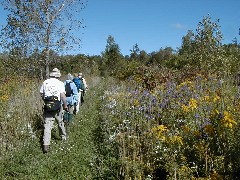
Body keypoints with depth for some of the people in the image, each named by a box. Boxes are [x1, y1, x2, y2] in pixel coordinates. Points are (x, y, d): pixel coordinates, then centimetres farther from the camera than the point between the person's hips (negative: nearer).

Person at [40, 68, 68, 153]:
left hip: (47, 106, 1)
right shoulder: (60, 83, -5)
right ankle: (64, 137, 39)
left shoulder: (45, 82, 4)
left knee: (47, 125, 0)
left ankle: (46, 145, -8)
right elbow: (63, 96, -12)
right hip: (57, 107, -1)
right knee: (60, 122, 21)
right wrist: (65, 105, -2)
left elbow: (41, 94, 10)